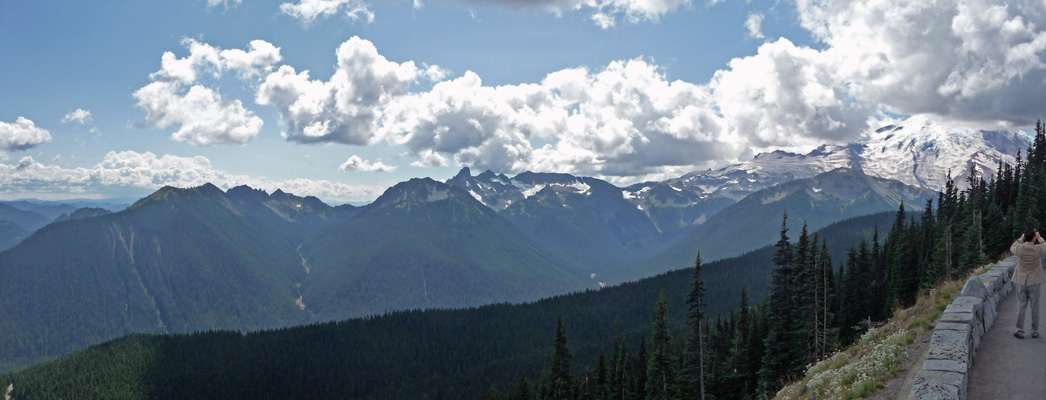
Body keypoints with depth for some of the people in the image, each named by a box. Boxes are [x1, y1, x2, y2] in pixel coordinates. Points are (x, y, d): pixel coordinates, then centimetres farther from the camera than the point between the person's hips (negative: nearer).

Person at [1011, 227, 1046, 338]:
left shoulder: (1019, 249, -13)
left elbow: (1012, 248, 11)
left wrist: (1021, 239, 16)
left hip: (1021, 282, 1)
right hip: (1034, 282, -1)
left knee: (1021, 306, 8)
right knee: (1035, 307, 9)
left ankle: (1020, 331, 10)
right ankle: (1035, 331, 17)